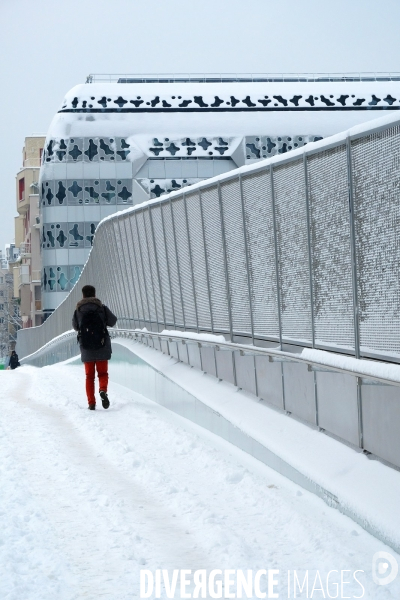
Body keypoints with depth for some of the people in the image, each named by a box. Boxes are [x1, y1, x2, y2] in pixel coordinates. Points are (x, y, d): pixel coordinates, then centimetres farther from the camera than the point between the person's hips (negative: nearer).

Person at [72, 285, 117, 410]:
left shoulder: (78, 311, -2)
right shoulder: (102, 308, -4)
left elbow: (75, 326, 12)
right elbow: (112, 322, 8)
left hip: (86, 348, 1)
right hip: (102, 348, -1)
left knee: (89, 376, 11)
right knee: (102, 373, 10)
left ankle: (91, 403, 2)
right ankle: (103, 390, -21)